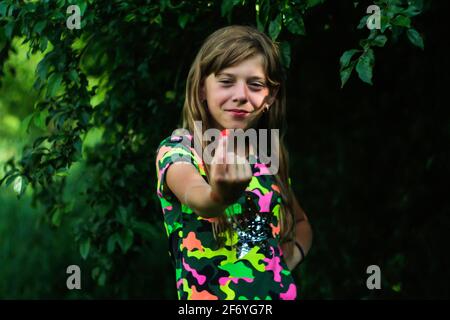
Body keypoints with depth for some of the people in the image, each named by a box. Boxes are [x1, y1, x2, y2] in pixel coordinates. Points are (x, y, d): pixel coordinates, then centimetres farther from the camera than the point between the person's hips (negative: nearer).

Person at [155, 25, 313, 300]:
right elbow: (195, 199, -32)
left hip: (279, 292, 4)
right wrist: (219, 197, -52)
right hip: (207, 294, -4)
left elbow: (300, 222, 18)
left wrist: (291, 255, -1)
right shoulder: (176, 149, -12)